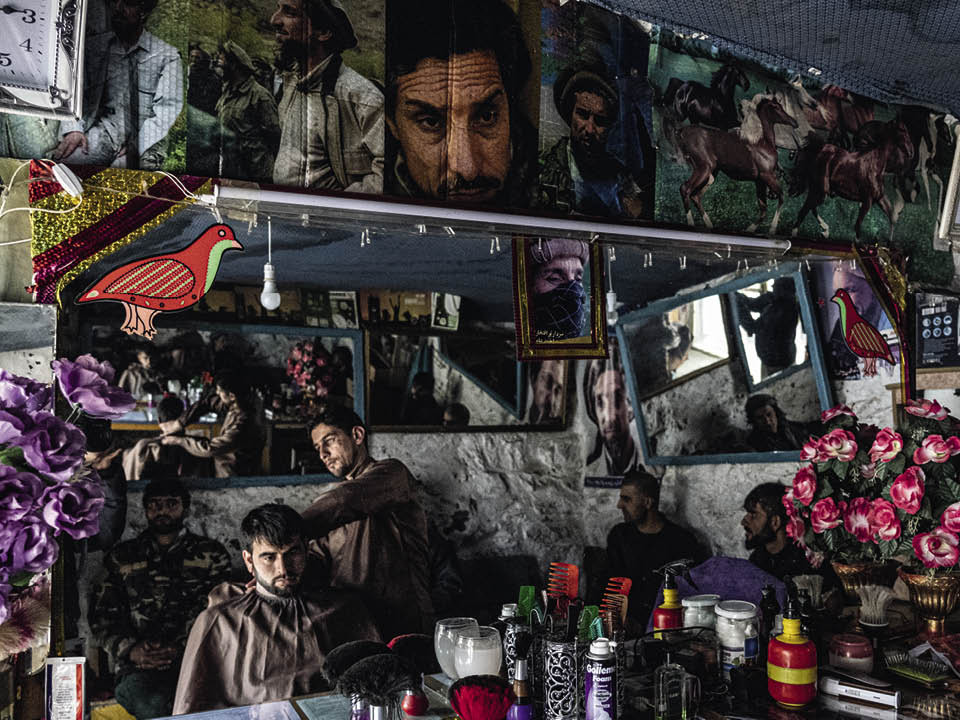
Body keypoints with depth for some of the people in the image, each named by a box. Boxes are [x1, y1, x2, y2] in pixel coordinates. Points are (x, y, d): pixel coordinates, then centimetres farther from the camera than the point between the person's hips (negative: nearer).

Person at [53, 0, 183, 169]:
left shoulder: (168, 56, 5)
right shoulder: (93, 46, 15)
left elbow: (168, 107, -5)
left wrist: (138, 146, -18)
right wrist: (73, 129, -11)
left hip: (145, 138, -2)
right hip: (104, 129, 2)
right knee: (62, 159, -26)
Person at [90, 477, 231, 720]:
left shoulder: (211, 554, 15)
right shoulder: (122, 557, 20)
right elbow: (102, 615, 12)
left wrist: (180, 649, -11)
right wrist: (130, 650, -7)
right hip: (138, 665, 1)